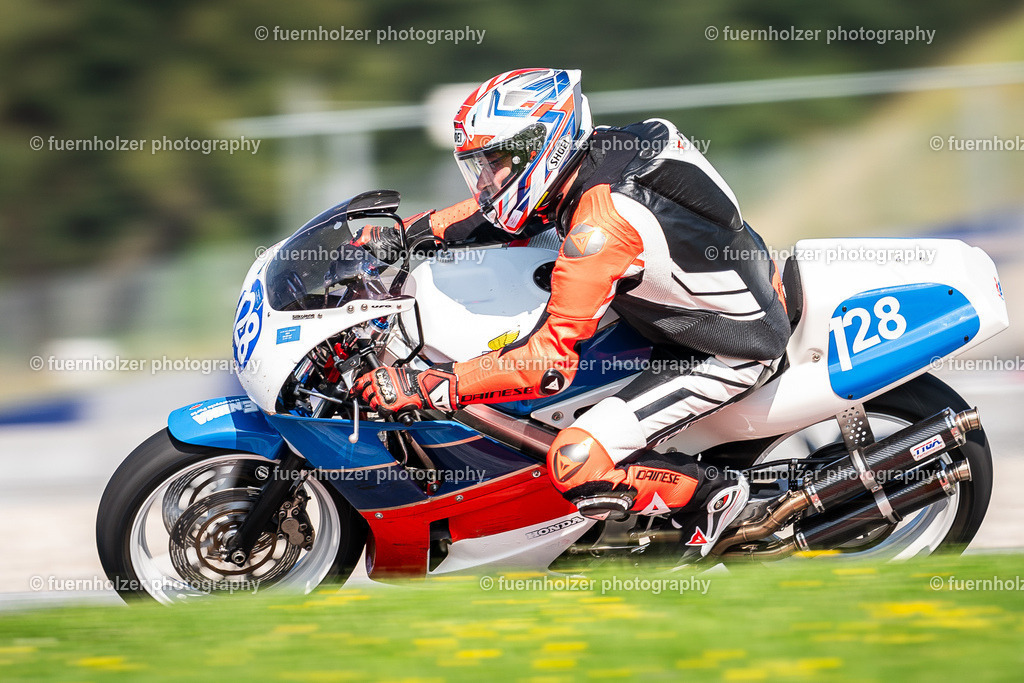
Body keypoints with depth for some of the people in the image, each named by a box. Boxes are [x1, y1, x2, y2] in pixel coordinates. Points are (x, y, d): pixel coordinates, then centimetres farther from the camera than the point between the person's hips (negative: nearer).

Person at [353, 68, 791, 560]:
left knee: (575, 466, -20)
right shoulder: (591, 152, -5)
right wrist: (406, 230, 6)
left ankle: (712, 493, 3)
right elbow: (496, 211, 16)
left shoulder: (602, 222, -31)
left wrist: (421, 387, -32)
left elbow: (552, 361, -32)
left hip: (735, 352, -10)